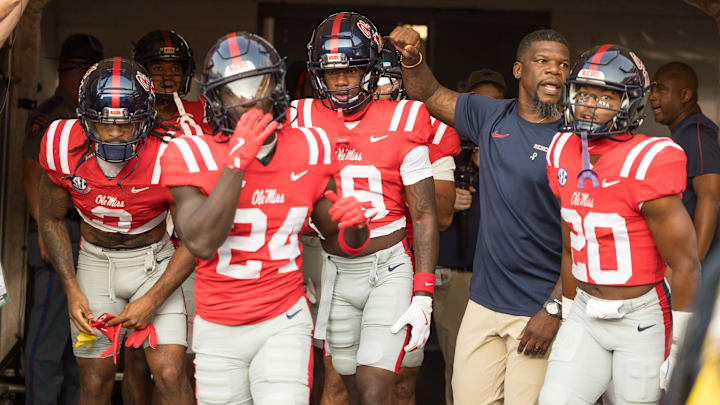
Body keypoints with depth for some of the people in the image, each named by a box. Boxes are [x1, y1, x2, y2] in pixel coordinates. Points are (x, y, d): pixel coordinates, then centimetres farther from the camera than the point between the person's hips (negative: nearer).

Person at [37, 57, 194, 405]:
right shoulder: (63, 147, -19)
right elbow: (51, 220, -1)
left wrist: (153, 300, -19)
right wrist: (71, 290, -8)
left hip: (154, 260, -2)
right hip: (96, 259, 2)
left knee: (169, 374, -15)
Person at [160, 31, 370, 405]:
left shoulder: (308, 150, -1)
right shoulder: (193, 156, -10)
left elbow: (341, 240, 10)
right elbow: (201, 244, -24)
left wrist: (354, 224, -15)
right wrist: (237, 160, -24)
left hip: (284, 324, 0)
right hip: (218, 331, 0)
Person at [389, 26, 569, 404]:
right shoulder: (491, 117, 8)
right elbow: (429, 94, 22)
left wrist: (555, 308, -15)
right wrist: (412, 58, 2)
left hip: (540, 310, -5)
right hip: (484, 302, 5)